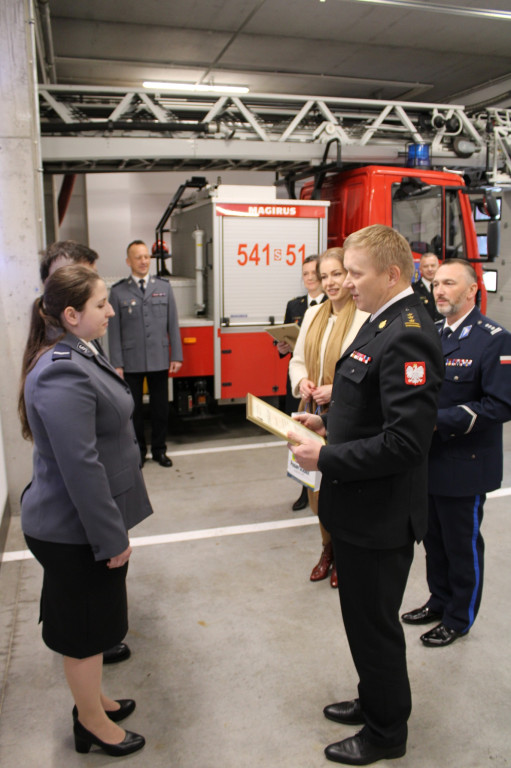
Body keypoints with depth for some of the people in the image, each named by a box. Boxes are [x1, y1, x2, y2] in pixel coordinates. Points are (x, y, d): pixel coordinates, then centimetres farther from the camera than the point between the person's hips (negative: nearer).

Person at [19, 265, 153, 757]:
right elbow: (79, 467, -27)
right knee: (85, 628, 12)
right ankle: (93, 723, 34)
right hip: (75, 531, -9)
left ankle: (93, 701, 46)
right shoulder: (63, 374, -27)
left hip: (87, 521, 10)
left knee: (94, 622, 25)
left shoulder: (79, 355, 6)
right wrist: (111, 537, -20)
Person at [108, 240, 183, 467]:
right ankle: (138, 451, 25)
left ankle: (159, 449, 27)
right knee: (133, 409, 9)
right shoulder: (118, 292, -1)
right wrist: (117, 364, -5)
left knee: (160, 408, 10)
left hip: (159, 361, 2)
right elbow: (114, 330, -1)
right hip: (131, 363, -1)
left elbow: (173, 324, 7)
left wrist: (176, 356, 3)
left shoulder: (164, 287, 6)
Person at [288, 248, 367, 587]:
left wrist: (337, 390, -22)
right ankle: (327, 549, 37)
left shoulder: (365, 317, -14)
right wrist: (301, 381, -3)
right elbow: (298, 359, 16)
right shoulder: (313, 314, 9)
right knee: (317, 485, 15)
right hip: (314, 415, 6)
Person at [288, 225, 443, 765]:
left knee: (374, 626, 11)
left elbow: (404, 442, -30)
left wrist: (326, 458, -22)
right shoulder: (382, 322, 7)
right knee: (365, 619, 25)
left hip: (380, 515, -9)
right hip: (359, 507, 10)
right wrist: (327, 421, 4)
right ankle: (374, 702, 48)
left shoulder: (408, 336, -25)